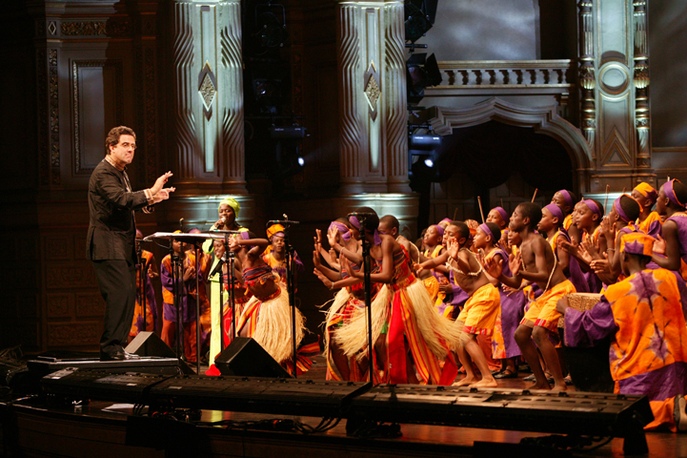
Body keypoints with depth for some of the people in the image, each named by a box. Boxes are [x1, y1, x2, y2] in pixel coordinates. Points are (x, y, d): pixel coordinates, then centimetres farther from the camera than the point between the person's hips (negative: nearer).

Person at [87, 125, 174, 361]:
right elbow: (120, 200, -29)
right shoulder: (103, 173, -13)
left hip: (123, 246, 10)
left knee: (128, 296, 8)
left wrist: (148, 201, 8)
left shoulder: (120, 172, 19)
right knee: (120, 294, -16)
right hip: (108, 245, -10)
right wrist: (150, 192, -33)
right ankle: (111, 348, -14)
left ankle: (117, 346, 13)